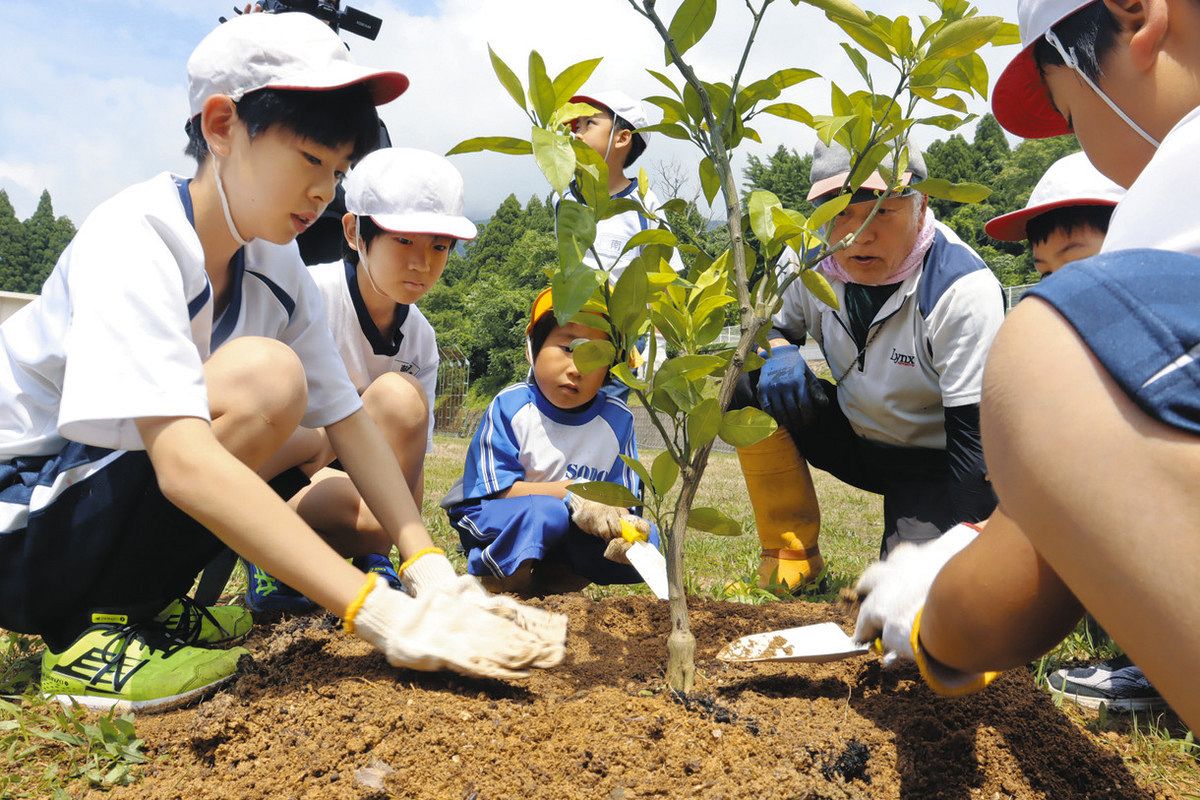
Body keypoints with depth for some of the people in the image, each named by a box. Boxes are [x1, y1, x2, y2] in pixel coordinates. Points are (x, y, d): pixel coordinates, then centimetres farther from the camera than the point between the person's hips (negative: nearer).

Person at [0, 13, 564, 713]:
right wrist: (384, 614, -42)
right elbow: (183, 463, -38)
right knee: (262, 378, -26)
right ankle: (91, 632, -14)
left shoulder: (279, 269, -2)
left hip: (120, 495, 8)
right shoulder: (134, 239, -25)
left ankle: (141, 601, 4)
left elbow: (350, 423, -6)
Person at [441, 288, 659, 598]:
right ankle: (498, 576, -11)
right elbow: (499, 490, -17)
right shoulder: (510, 406, -14)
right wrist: (572, 494, -26)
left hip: (567, 536, 4)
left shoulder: (617, 419, -4)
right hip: (496, 522, -4)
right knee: (545, 512, -36)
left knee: (645, 537, -17)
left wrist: (623, 524, -29)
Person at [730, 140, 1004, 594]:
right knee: (747, 383, -19)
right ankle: (790, 556, -8)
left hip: (933, 462, -4)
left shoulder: (964, 290, -25)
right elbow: (775, 327, 7)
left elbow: (976, 435, -25)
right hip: (855, 437, 5)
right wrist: (776, 351, -20)